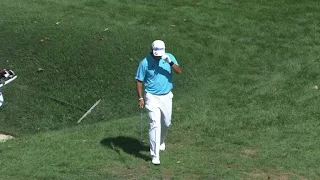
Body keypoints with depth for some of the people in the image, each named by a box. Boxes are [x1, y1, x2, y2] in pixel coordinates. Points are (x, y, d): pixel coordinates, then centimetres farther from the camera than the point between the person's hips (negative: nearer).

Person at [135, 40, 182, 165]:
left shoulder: (169, 57, -4)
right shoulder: (145, 62, -12)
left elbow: (179, 71, -15)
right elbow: (139, 81, -5)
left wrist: (170, 62, -32)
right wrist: (140, 98, -11)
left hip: (166, 96, 4)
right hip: (152, 97, -4)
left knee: (166, 123, 17)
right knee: (155, 124, -14)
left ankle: (161, 142, 46)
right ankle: (155, 155, -14)